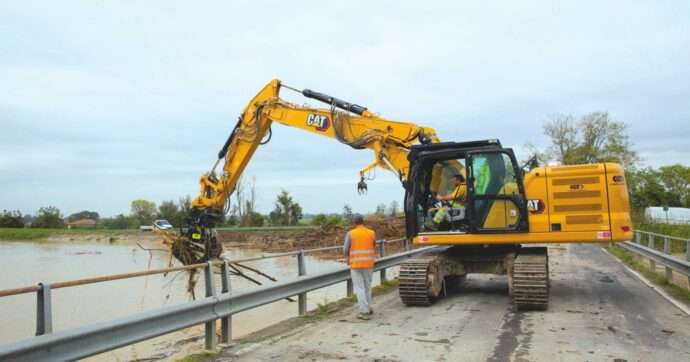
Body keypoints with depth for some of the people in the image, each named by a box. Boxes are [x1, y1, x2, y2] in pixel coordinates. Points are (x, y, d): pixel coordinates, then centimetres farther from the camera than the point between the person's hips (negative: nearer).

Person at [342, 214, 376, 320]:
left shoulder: (350, 233, -5)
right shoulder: (371, 233, 2)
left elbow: (345, 249, -4)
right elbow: (373, 247, 8)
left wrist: (348, 257, 16)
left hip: (355, 264, -3)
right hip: (369, 263, 3)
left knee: (359, 288, 0)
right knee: (367, 287, 17)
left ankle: (364, 312, -4)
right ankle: (368, 308, 26)